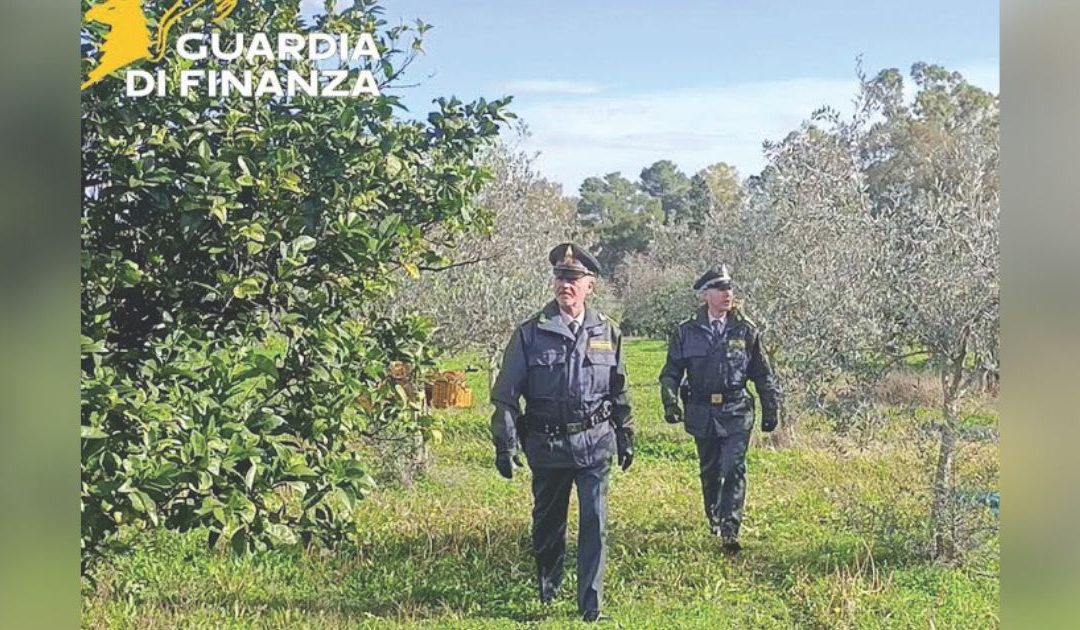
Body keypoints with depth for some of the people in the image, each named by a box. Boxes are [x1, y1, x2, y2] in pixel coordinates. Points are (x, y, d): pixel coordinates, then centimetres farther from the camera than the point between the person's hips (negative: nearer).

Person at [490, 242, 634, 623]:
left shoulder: (607, 332, 3)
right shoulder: (531, 333, -5)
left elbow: (619, 392, 13)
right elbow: (506, 394, -3)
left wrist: (626, 439, 15)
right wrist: (505, 446, -6)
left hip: (595, 442, 1)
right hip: (547, 443, 0)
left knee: (594, 522, -5)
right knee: (547, 521, 13)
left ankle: (590, 606, 5)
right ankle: (546, 591, 36)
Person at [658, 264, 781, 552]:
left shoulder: (745, 331, 1)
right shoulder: (686, 332, 1)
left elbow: (763, 374, 7)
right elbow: (671, 372, 5)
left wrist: (771, 409, 8)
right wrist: (670, 403, -9)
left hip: (737, 412, -1)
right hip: (702, 413, 1)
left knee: (734, 469, -9)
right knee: (709, 471, 14)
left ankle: (730, 530, -7)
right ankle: (714, 518, 33)